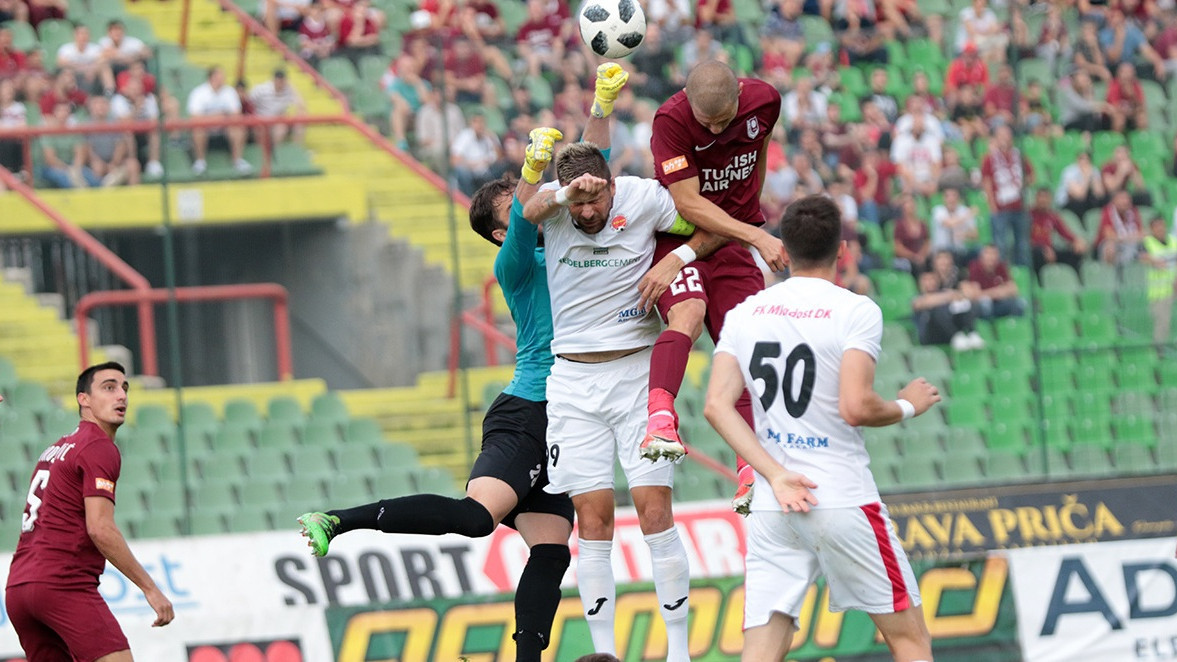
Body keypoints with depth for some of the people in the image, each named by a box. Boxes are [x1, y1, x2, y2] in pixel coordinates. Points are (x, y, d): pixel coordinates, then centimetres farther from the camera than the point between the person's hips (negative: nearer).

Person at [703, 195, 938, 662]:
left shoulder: (745, 313, 8)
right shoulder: (856, 312, -6)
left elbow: (717, 406, -1)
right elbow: (855, 408, -16)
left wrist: (777, 476, -5)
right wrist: (907, 406, 4)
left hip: (772, 507, 4)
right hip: (844, 498, -4)